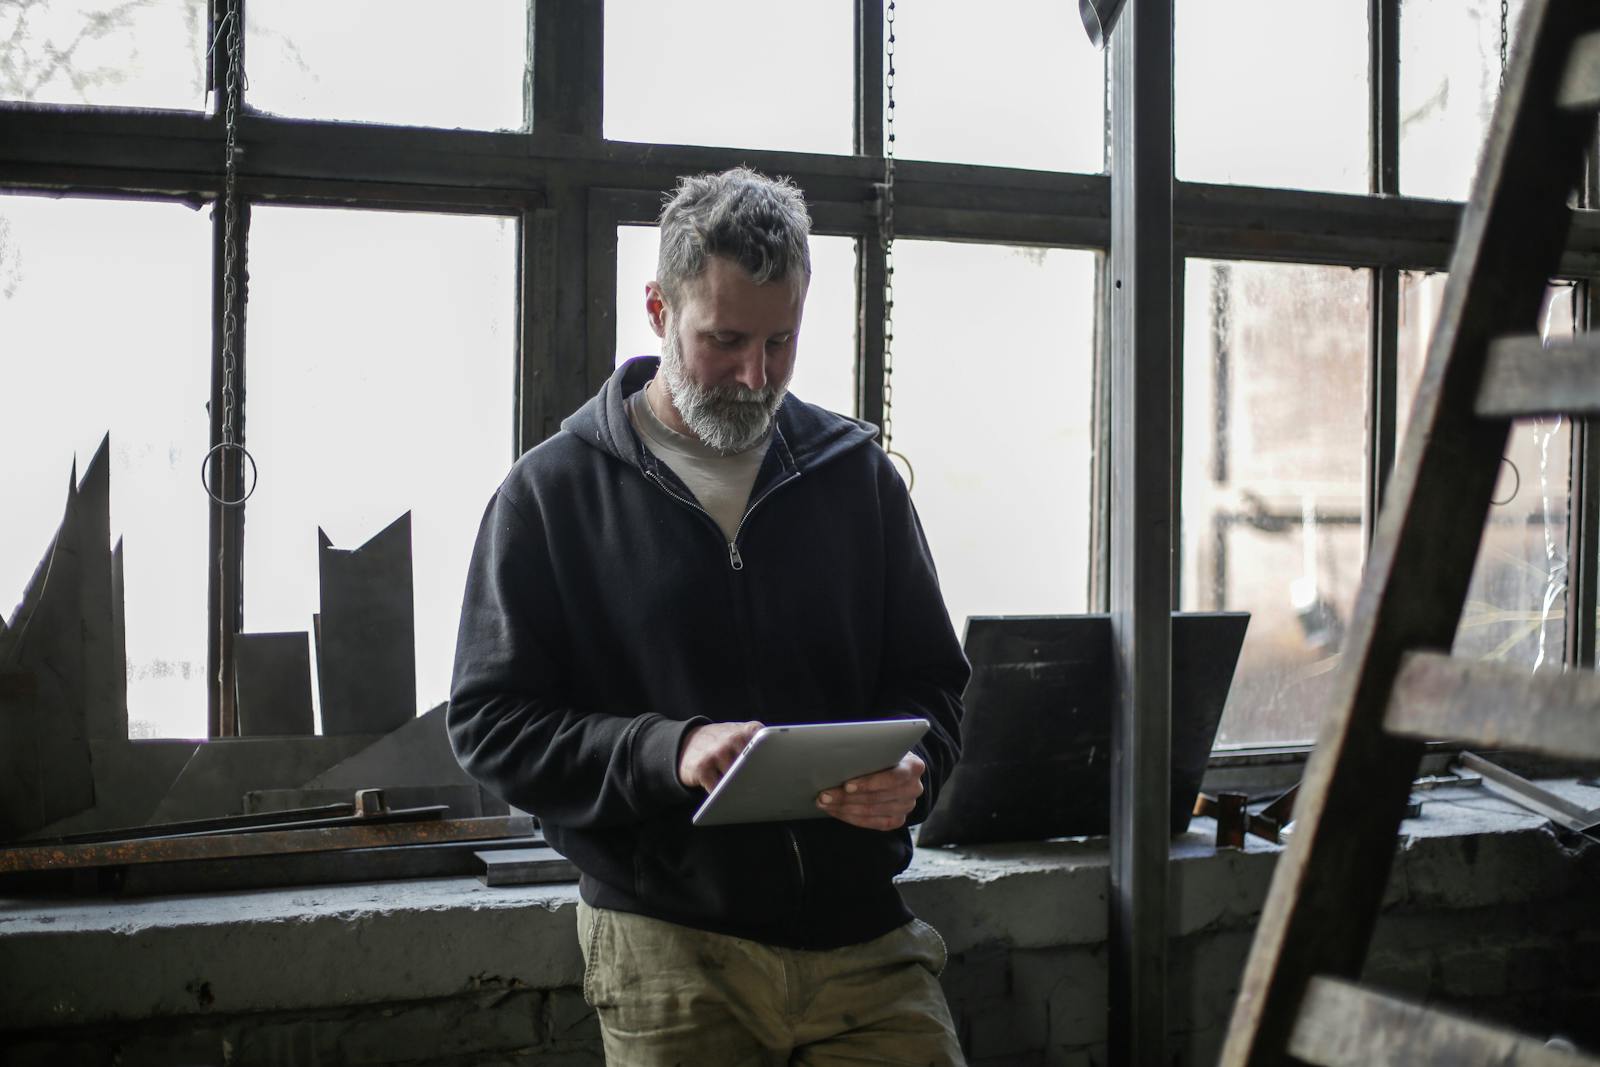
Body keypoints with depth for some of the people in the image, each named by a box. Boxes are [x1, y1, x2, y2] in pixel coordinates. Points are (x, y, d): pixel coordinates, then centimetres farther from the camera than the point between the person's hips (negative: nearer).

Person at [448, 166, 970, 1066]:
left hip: (865, 936, 2)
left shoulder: (856, 473, 7)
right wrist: (669, 751, -19)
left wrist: (908, 767, -10)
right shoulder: (552, 494, -1)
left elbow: (931, 680, 13)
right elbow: (492, 721, -4)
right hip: (669, 954, -2)